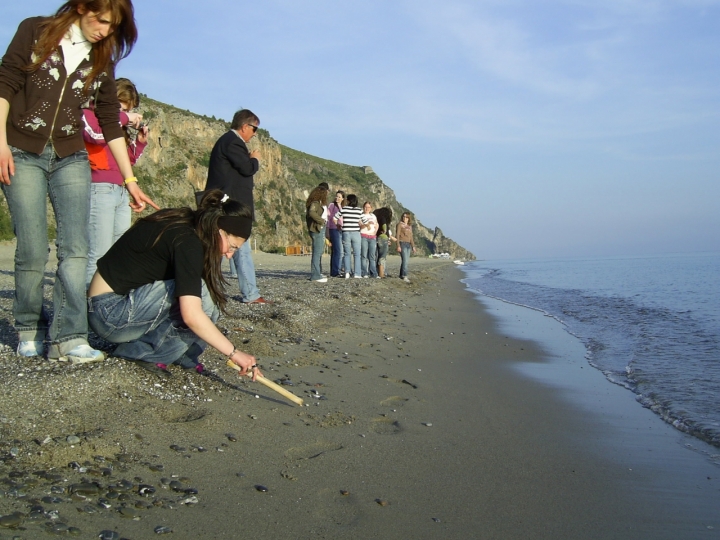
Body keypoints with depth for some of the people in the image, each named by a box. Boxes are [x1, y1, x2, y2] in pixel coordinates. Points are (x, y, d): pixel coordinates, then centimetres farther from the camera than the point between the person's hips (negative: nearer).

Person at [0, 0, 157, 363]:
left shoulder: (103, 60, 10)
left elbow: (110, 123, 10)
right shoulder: (36, 32, 2)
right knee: (33, 251, -6)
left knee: (75, 248, -11)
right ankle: (29, 330, 12)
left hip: (70, 159, 3)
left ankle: (67, 339, -13)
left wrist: (130, 180, 6)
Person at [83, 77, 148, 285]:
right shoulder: (89, 113, 1)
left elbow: (129, 160, 27)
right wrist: (122, 118, -9)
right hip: (100, 189, -8)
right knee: (99, 254, -12)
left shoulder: (121, 127, 21)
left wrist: (140, 142, 12)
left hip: (122, 191, 8)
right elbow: (94, 133, -22)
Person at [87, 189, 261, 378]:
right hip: (110, 314, -9)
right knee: (201, 295, -21)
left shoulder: (183, 223, 4)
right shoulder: (187, 241, -23)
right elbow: (191, 315, -30)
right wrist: (233, 353, -25)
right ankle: (145, 353, -9)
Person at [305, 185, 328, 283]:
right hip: (317, 229, -11)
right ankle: (315, 275, -6)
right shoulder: (315, 203, -15)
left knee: (320, 251, 20)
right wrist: (321, 220, -23)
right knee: (317, 252, -8)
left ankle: (318, 272, 31)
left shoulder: (320, 203, 16)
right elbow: (311, 212, -32)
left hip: (321, 229, 11)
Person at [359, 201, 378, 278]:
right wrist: (367, 224, -25)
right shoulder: (361, 216, 4)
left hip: (372, 237, 4)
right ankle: (365, 273, -9)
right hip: (363, 236, -4)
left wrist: (375, 232, 6)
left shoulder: (373, 216, 19)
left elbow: (376, 225, 24)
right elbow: (360, 226, -8)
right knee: (364, 255, -8)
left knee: (372, 256, 1)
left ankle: (374, 273, 0)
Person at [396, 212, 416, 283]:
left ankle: (401, 275, 13)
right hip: (402, 243, -7)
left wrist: (413, 246, 17)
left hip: (408, 244, 7)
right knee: (405, 260, -15)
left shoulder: (410, 226, 17)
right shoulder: (400, 225, -2)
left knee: (405, 260, 6)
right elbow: (397, 235, -7)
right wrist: (398, 246, -14)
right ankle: (404, 276, -20)